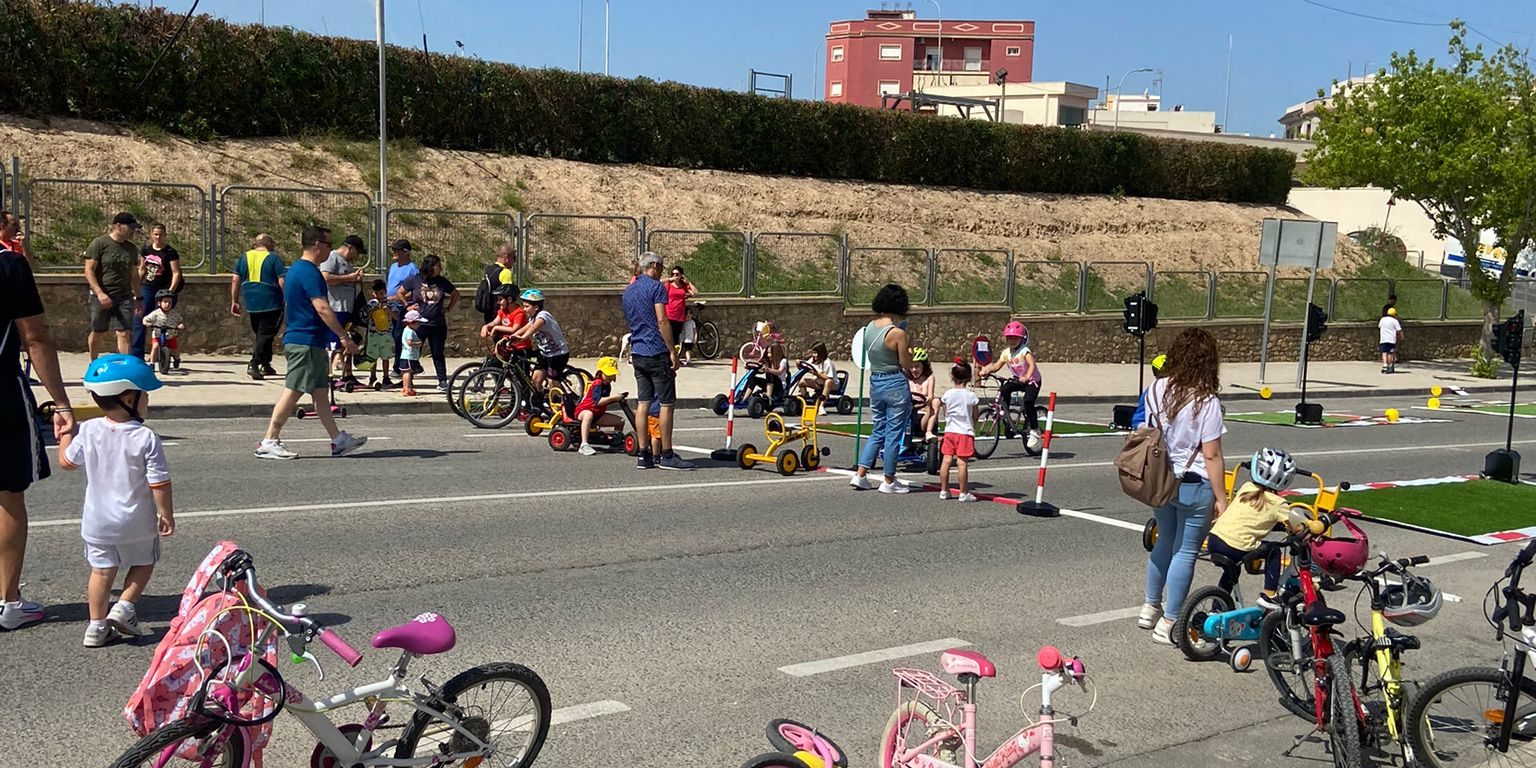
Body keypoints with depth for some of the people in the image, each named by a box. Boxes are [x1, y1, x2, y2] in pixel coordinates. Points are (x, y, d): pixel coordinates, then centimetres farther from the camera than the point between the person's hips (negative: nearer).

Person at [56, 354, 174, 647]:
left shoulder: (89, 431, -9)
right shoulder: (146, 438, -21)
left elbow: (67, 461, 7)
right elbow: (159, 484, -18)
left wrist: (65, 434, 23)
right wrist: (166, 514, -4)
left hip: (97, 521, 4)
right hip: (137, 523, -3)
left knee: (101, 570, 15)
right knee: (143, 562, 20)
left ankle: (97, 625, 17)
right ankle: (124, 607, 7)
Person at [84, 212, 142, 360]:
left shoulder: (132, 248, 10)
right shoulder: (99, 244, -6)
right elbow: (89, 270, -10)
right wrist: (100, 293, -19)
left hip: (124, 297, 3)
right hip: (101, 297, -3)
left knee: (125, 333, -8)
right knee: (97, 333, 10)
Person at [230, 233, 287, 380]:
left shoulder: (244, 257, 11)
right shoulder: (274, 258, -3)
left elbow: (235, 280, 8)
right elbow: (282, 281, -11)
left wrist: (234, 301, 11)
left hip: (251, 303, 5)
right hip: (270, 302, -5)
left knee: (260, 334, 17)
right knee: (266, 334, -3)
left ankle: (266, 365, 23)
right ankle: (254, 364, -15)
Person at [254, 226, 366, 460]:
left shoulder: (296, 269, 17)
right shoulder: (309, 272, -15)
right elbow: (322, 308, -23)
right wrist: (345, 337, -22)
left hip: (297, 339, 11)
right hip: (307, 342, -11)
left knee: (321, 392, 12)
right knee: (292, 391, -7)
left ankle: (338, 441, 17)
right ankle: (269, 442, -3)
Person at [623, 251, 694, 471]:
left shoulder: (629, 290, 16)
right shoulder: (656, 287, -8)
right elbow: (662, 321, -15)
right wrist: (672, 351, -13)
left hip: (637, 353, 8)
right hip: (657, 353, -8)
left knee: (643, 403, 7)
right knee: (666, 403, -2)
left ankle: (644, 455, 7)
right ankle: (666, 455, 0)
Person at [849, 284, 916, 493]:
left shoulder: (870, 327, 2)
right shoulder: (897, 333, -18)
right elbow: (906, 365, -12)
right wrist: (908, 352, 7)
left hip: (875, 382, 7)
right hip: (895, 385, -7)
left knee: (878, 431, 18)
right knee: (894, 434, 4)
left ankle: (860, 475, 14)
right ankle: (889, 482, 11)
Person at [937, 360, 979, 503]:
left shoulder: (947, 394, 1)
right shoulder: (971, 396, -6)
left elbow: (945, 414, 9)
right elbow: (975, 417, 1)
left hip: (950, 431, 3)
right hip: (965, 432, -3)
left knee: (946, 460, 5)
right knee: (962, 463, -4)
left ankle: (944, 491, 10)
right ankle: (964, 493, -1)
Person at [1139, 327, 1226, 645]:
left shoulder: (1157, 390, -4)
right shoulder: (1206, 402, -18)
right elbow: (1211, 455, -16)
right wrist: (1221, 497, -6)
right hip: (1194, 487, -6)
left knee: (1165, 541, 24)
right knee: (1185, 552, 6)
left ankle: (1151, 607, 34)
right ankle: (1168, 623, 12)